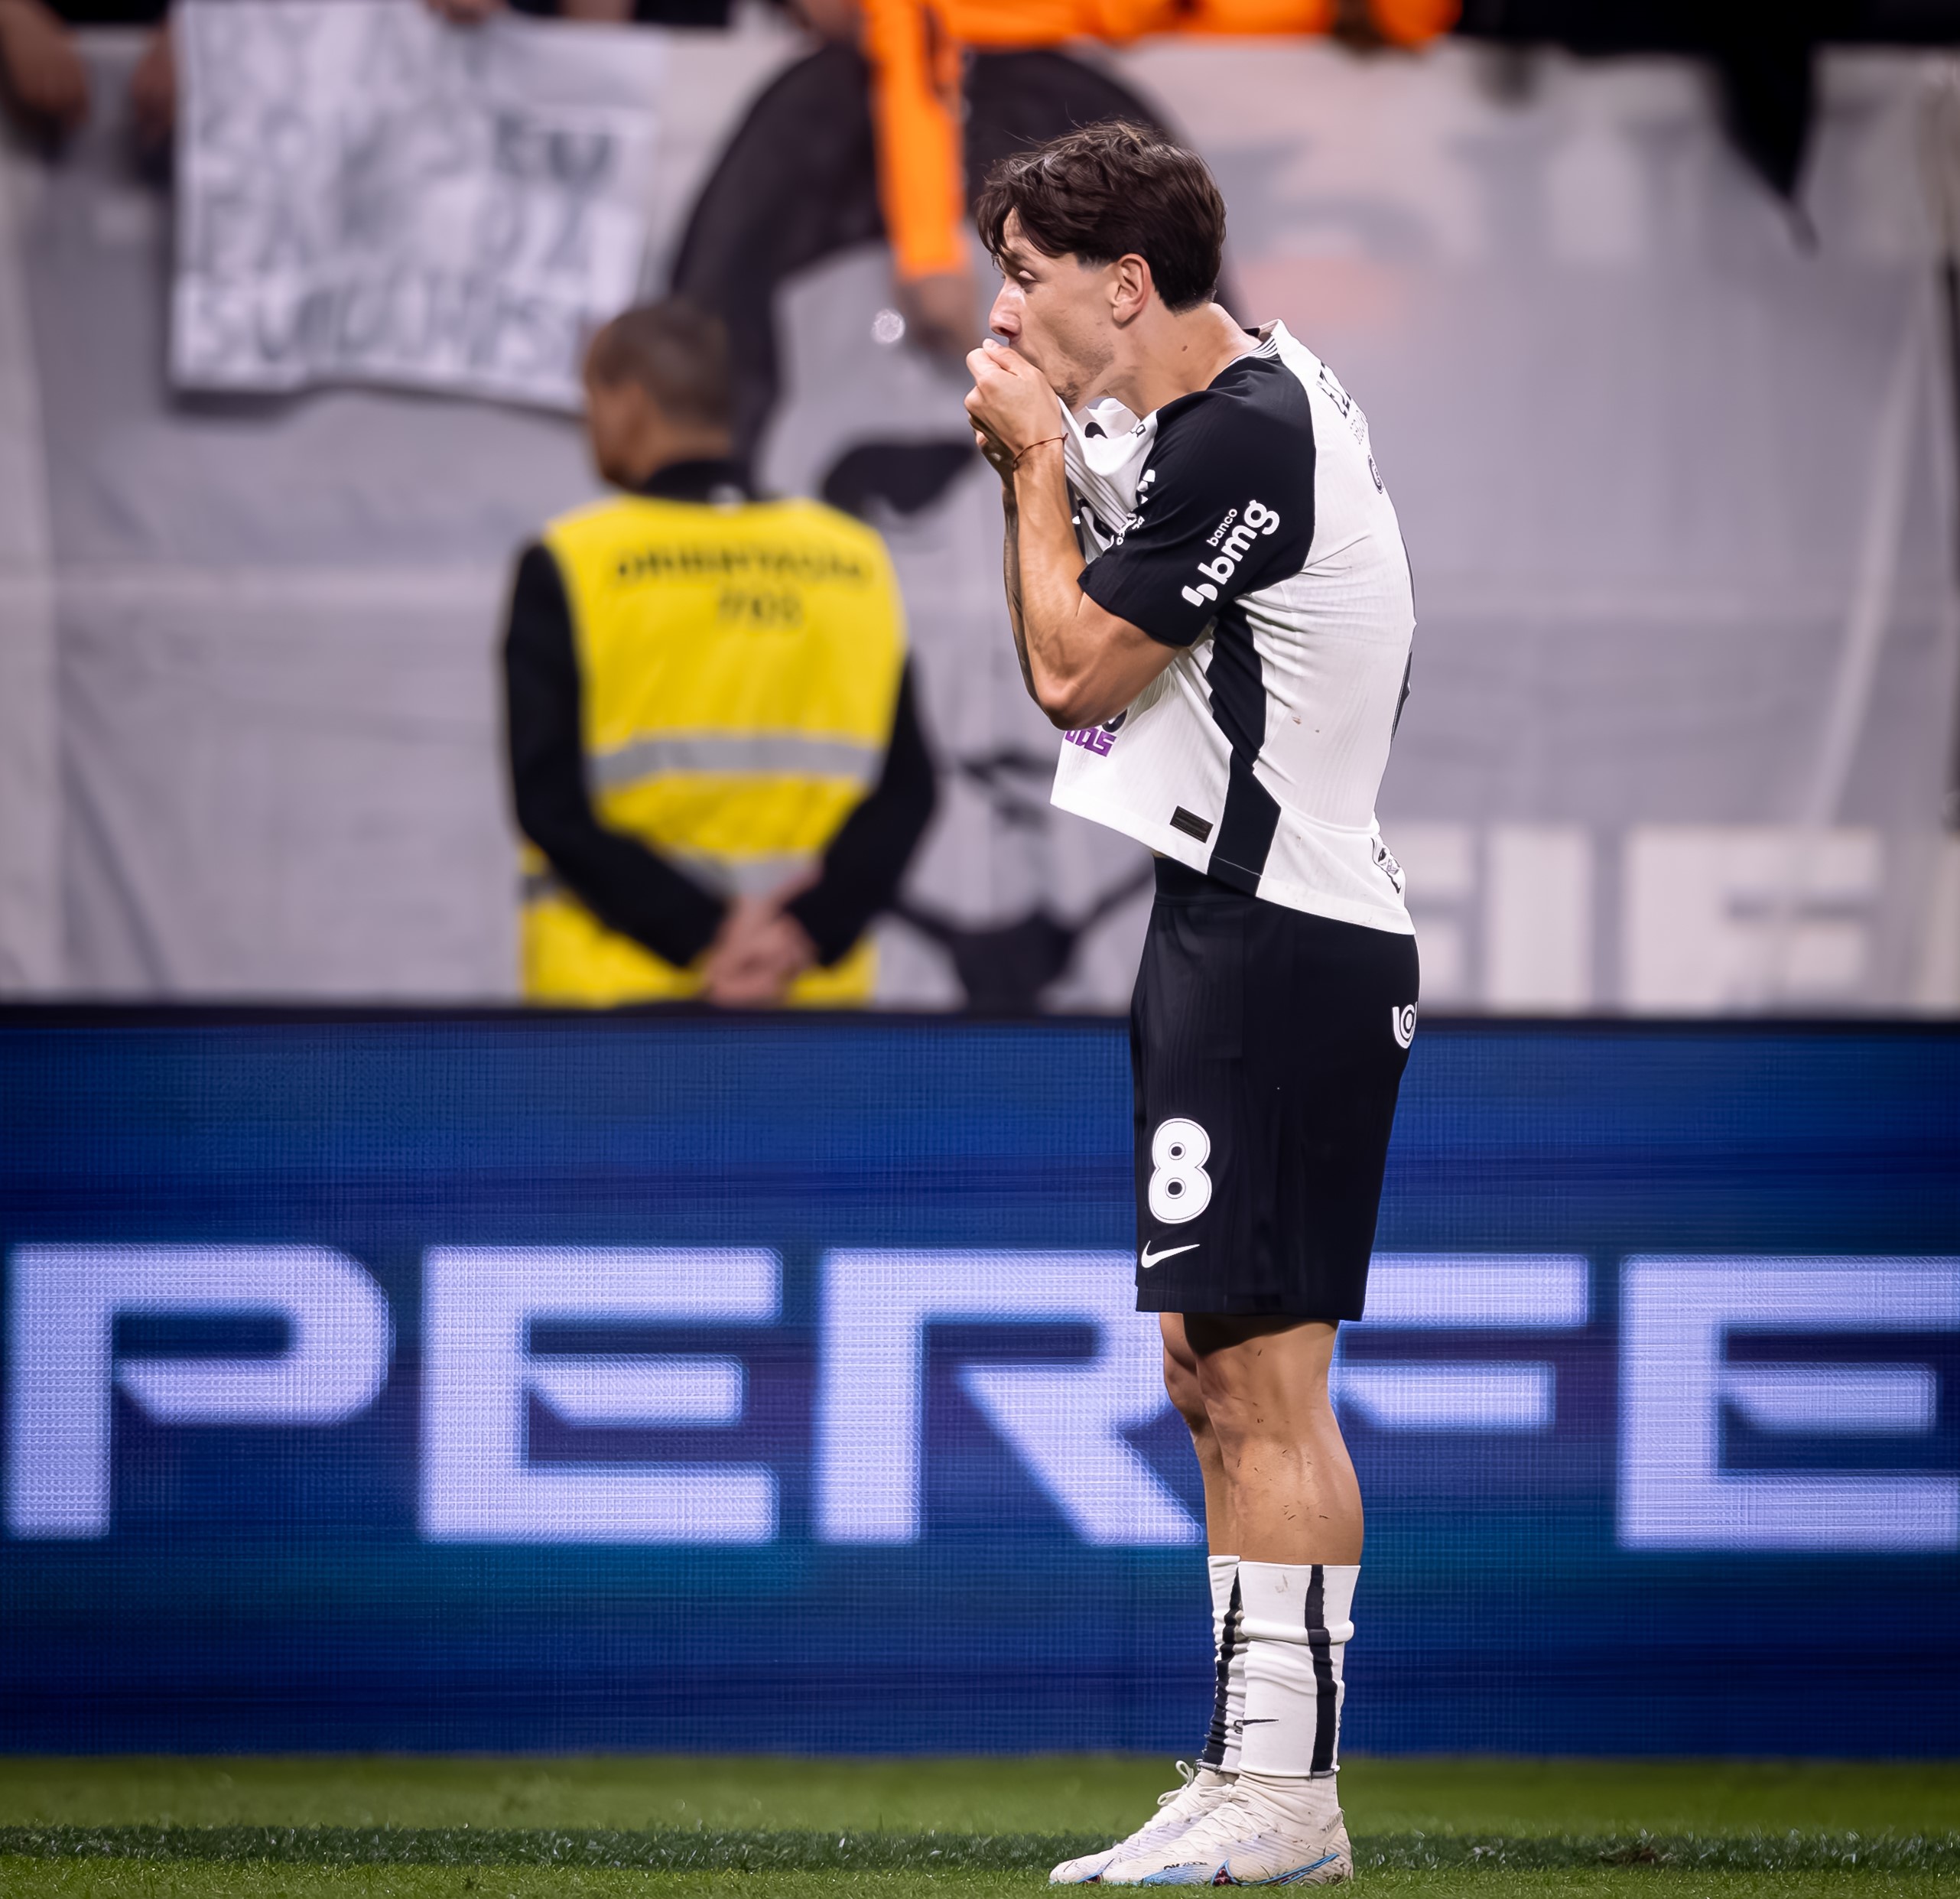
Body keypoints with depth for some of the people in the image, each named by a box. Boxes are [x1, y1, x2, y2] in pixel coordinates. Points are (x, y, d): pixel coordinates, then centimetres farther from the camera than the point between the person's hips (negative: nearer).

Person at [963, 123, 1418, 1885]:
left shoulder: (1243, 436, -17)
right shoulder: (1249, 389, 14)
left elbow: (1072, 668, -13)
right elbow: (1086, 657, 19)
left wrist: (1042, 460, -1)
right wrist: (1033, 464, 6)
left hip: (1281, 939, -11)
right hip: (1237, 925, 11)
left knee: (1264, 1373, -10)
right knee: (1214, 1373, 12)